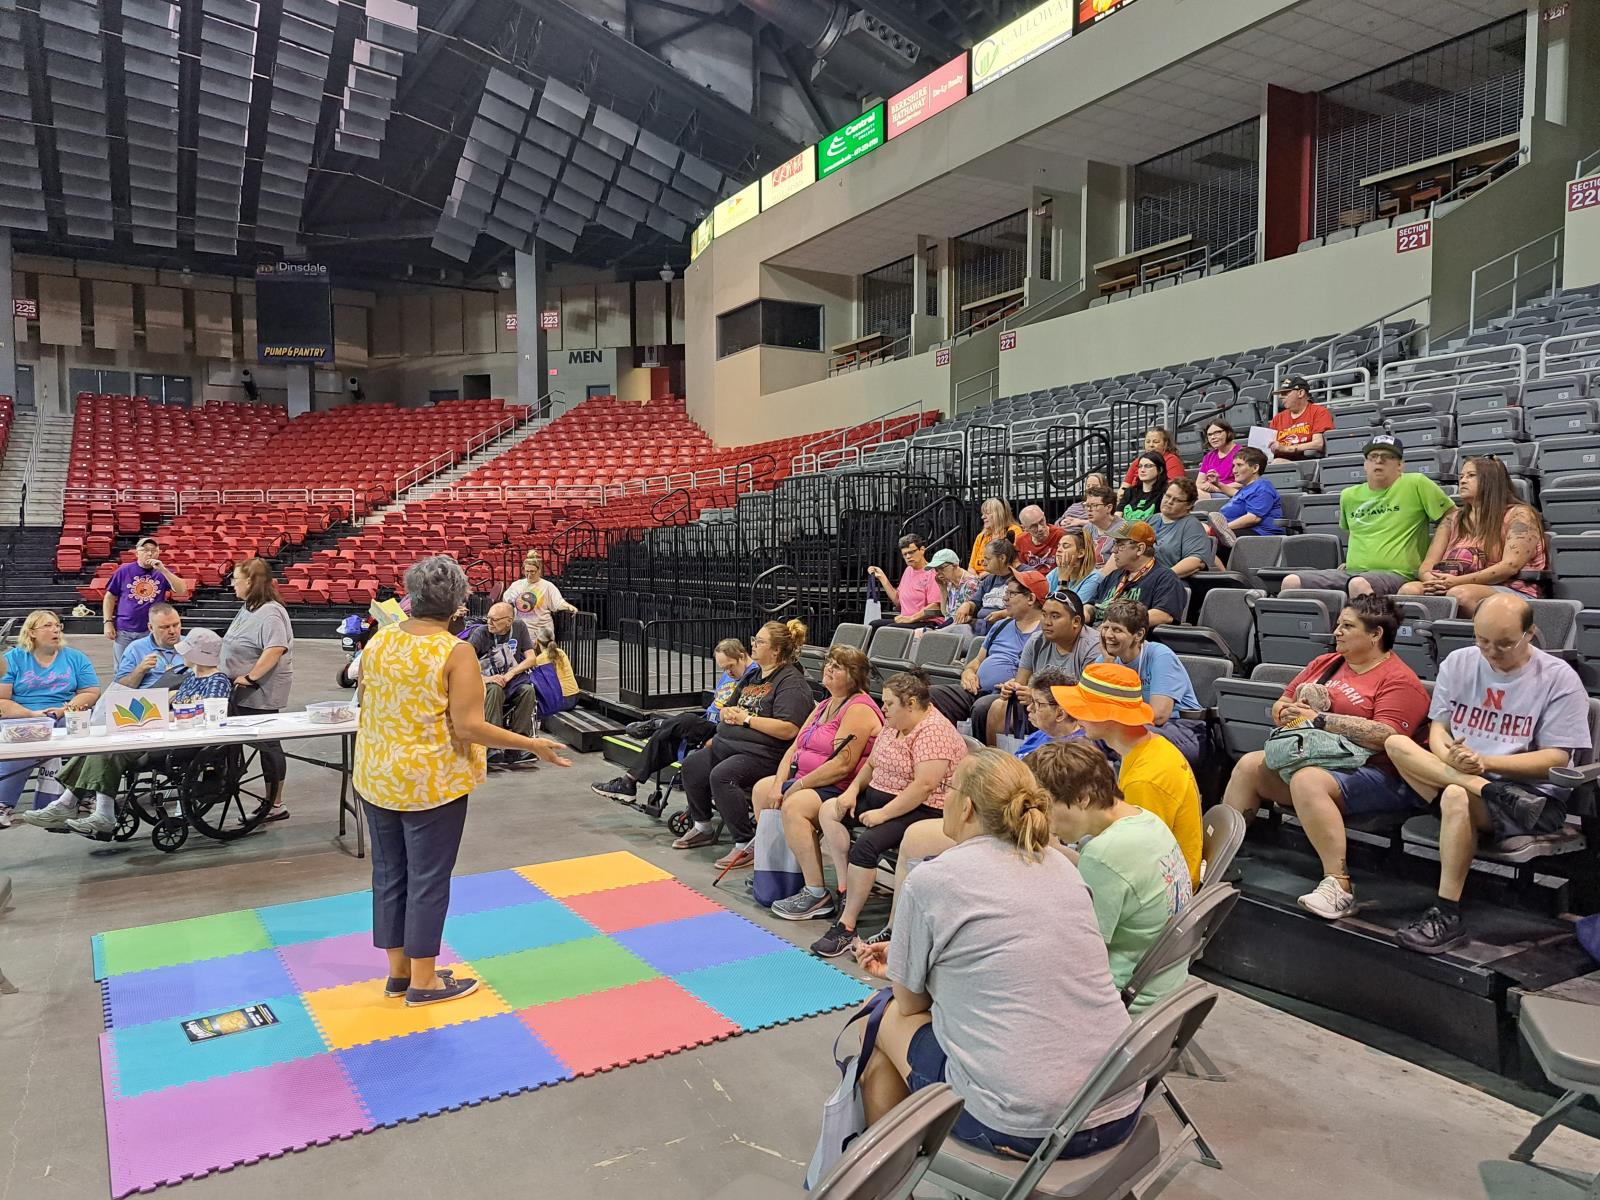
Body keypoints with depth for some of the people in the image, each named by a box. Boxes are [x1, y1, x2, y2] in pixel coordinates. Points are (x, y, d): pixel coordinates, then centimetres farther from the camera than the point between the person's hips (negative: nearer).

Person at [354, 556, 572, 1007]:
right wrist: (533, 745, -12)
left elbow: (367, 706, 11)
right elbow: (469, 727, -20)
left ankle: (398, 971, 28)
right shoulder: (456, 652, -17)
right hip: (431, 782, -6)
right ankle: (423, 982, 15)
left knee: (389, 874, 15)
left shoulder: (378, 640, 1)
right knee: (428, 880, 5)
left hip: (377, 778, 6)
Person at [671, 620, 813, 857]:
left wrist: (747, 719, -15)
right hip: (728, 744, 10)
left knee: (721, 775, -29)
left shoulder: (792, 682, -11)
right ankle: (703, 828, 19)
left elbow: (788, 730, -23)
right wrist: (729, 713, 3)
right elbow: (726, 709, 29)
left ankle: (746, 843, -19)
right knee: (691, 766, 1)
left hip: (763, 754, -10)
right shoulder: (752, 675, 19)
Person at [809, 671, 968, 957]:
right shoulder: (893, 724, 11)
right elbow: (872, 764, 19)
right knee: (830, 810, -5)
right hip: (881, 796, 10)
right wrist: (853, 789, -1)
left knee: (866, 845, -29)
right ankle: (845, 889, -9)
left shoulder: (933, 731, -19)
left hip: (922, 810, -10)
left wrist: (883, 814, -25)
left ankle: (846, 927, -20)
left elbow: (924, 786, -27)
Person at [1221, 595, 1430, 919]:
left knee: (1308, 781, -34)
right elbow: (1280, 704, 23)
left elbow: (1384, 736, -21)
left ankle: (1338, 886, -32)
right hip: (1309, 757, 8)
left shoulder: (1398, 680, -6)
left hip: (1371, 772, -8)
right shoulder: (1325, 663, 18)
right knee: (1249, 765, -10)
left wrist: (1318, 718, -17)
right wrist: (1286, 712, -2)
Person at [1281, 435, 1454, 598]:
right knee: (1291, 582, -18)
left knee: (1359, 584, -41)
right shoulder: (1349, 495, 18)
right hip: (1351, 572, 5)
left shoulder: (1416, 485, 2)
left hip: (1395, 574, -5)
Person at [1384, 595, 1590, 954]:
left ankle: (1447, 915, -29)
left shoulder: (1559, 678, -4)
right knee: (1396, 743, -20)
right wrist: (1451, 758, -17)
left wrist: (1485, 762, -20)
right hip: (1452, 776, 5)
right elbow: (1437, 729, 8)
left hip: (1532, 796, -5)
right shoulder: (1458, 662, 9)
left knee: (1457, 797, -37)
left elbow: (1556, 759, -8)